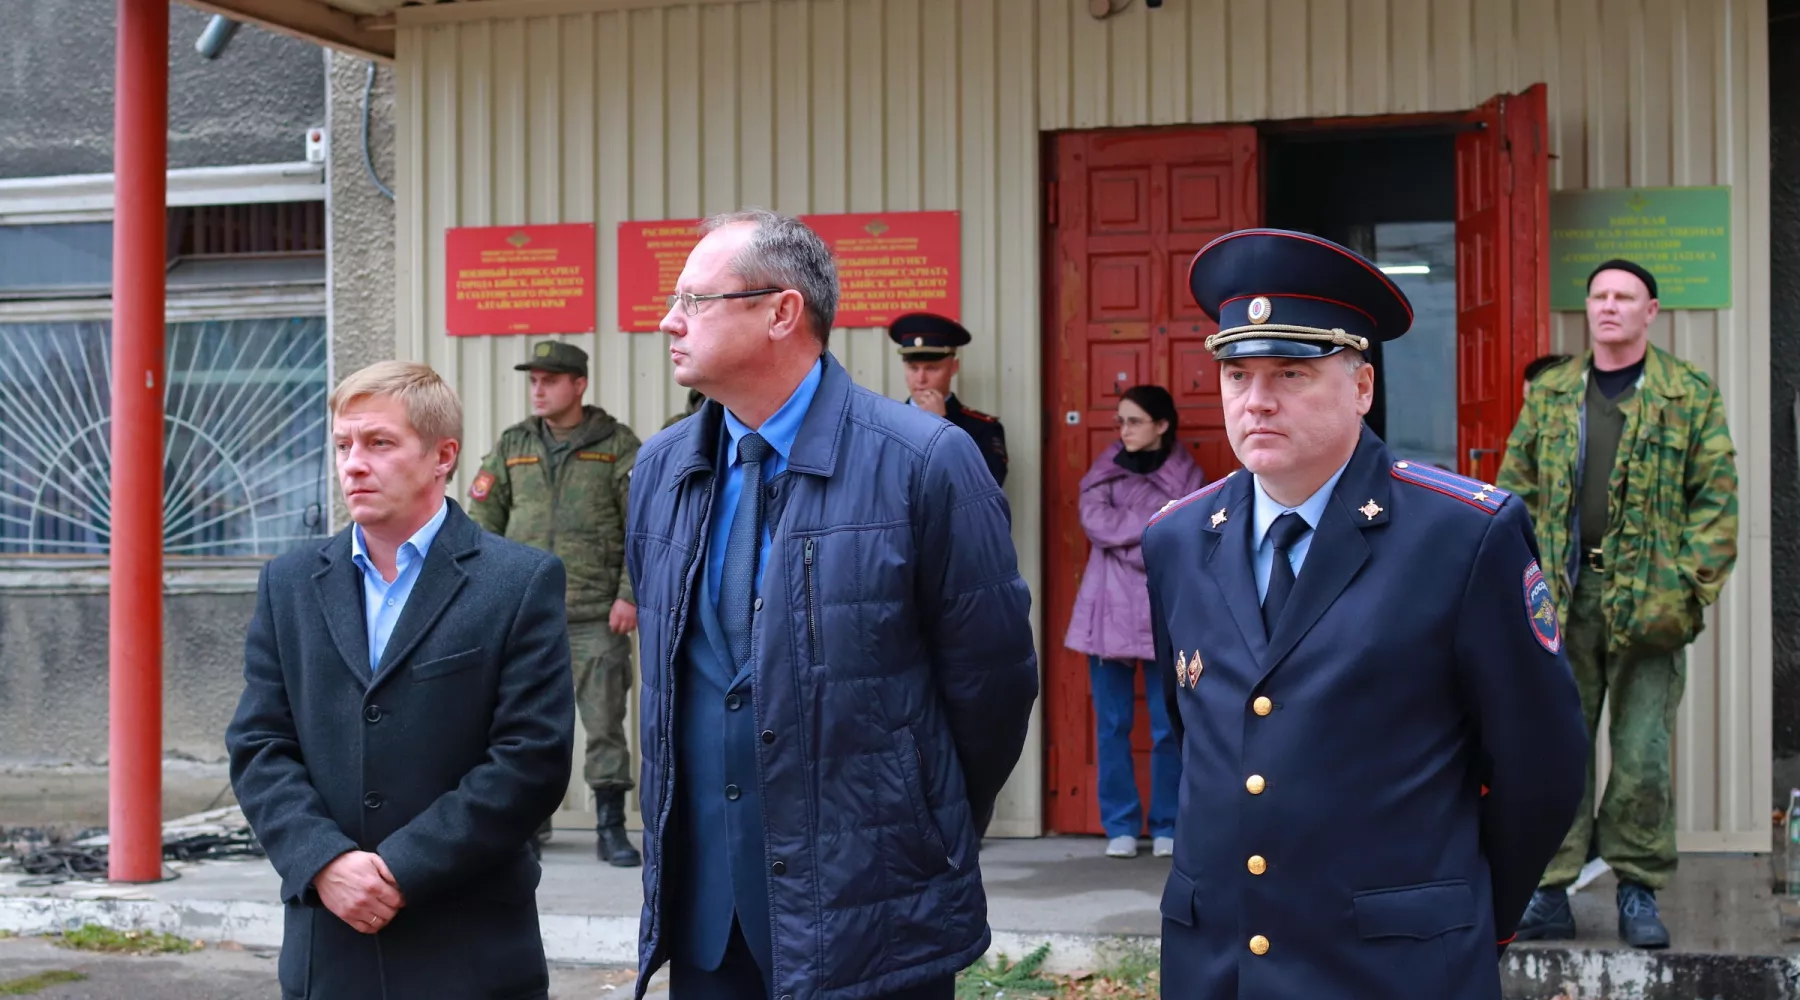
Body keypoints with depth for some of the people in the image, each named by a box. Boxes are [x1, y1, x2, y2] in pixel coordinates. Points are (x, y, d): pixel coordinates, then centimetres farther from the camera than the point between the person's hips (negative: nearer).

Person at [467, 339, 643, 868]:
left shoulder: (617, 445, 3)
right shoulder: (512, 446, 11)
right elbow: (483, 523, 13)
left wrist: (629, 594, -9)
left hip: (597, 614, -3)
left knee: (605, 724, -2)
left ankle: (611, 829, 4)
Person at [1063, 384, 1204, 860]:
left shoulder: (1187, 476, 2)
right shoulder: (1106, 469, 8)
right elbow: (1095, 522, -9)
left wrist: (1124, 538, -9)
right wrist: (1157, 522, -10)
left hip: (1164, 614, -2)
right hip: (1110, 610, 2)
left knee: (1168, 727, 0)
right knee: (1112, 726, 3)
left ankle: (1168, 827, 11)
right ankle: (1121, 826, 10)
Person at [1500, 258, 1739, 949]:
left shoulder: (1691, 396, 5)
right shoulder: (1550, 394, 12)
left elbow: (1715, 496, 2)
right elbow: (1515, 489, 13)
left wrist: (1694, 586, -8)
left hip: (1647, 599, -2)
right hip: (1564, 599, 2)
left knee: (1643, 756, 1)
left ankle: (1638, 892, 13)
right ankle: (1551, 895, 8)